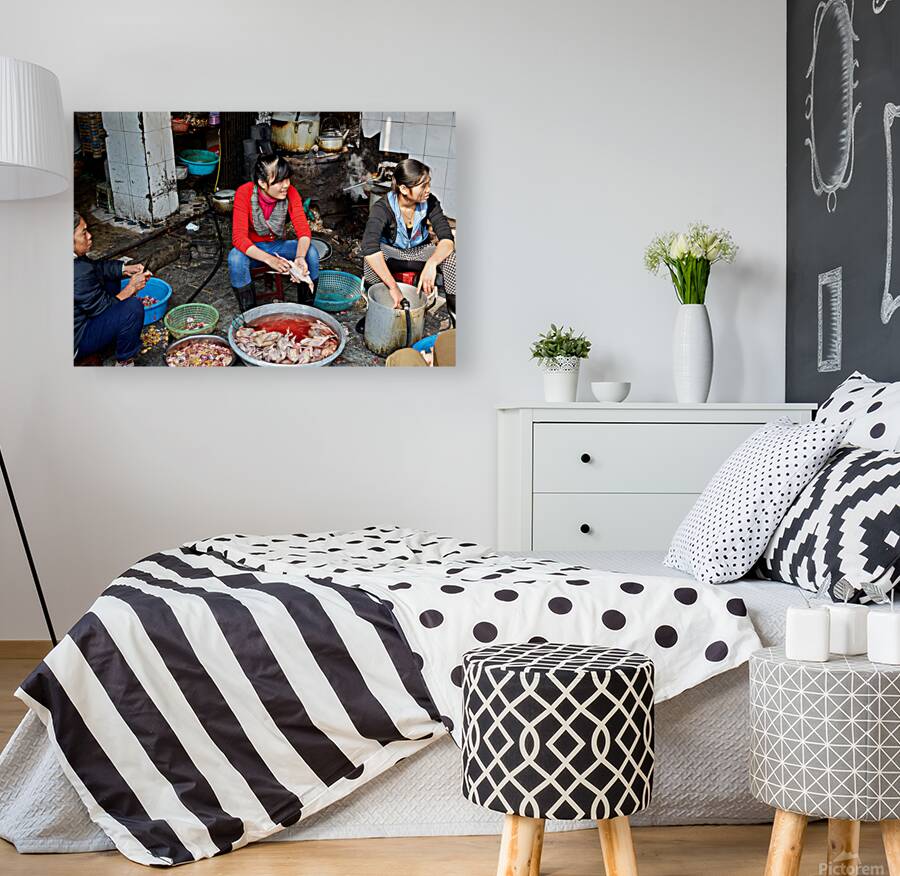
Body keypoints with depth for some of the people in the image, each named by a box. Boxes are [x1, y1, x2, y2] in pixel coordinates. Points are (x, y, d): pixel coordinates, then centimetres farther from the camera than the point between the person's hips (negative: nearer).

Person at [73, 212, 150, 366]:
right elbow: (103, 307, -21)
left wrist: (125, 269, 0)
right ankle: (125, 362, -2)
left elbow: (96, 267, 11)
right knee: (133, 307, -21)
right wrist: (132, 287, -12)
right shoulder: (79, 274, -33)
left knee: (111, 277, 17)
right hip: (76, 342, -10)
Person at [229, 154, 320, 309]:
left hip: (278, 245, 3)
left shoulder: (290, 193, -17)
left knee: (311, 253, -24)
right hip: (252, 249, -2)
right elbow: (239, 238, -30)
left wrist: (300, 257, -43)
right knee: (236, 258, -35)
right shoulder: (244, 193, -24)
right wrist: (270, 260, -44)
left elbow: (304, 231, -20)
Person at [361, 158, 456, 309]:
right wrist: (393, 287, -50)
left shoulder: (430, 203, -19)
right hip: (392, 253, -2)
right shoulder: (382, 208, -29)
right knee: (370, 258, -36)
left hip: (420, 252, 2)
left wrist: (431, 263, -47)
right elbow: (369, 247, -43)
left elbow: (447, 239, -24)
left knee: (452, 257, -28)